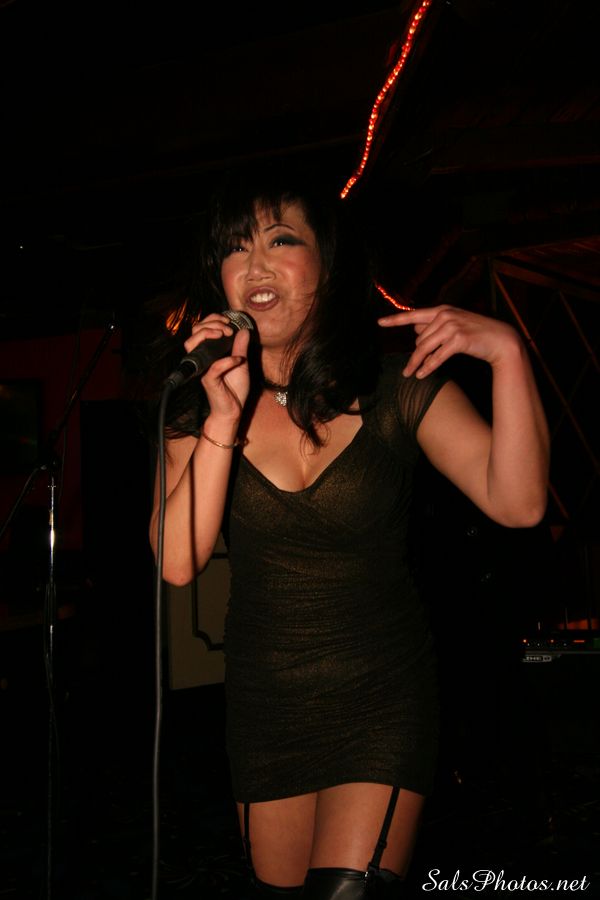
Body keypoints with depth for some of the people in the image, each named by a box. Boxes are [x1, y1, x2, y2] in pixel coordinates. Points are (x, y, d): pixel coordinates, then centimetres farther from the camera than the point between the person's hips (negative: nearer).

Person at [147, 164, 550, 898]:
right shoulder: (199, 406, -5)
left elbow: (516, 503, -20)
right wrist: (224, 418, -26)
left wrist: (506, 353, -30)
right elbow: (178, 563, -17)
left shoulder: (396, 389, -11)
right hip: (263, 699, 3)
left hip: (381, 695, -3)